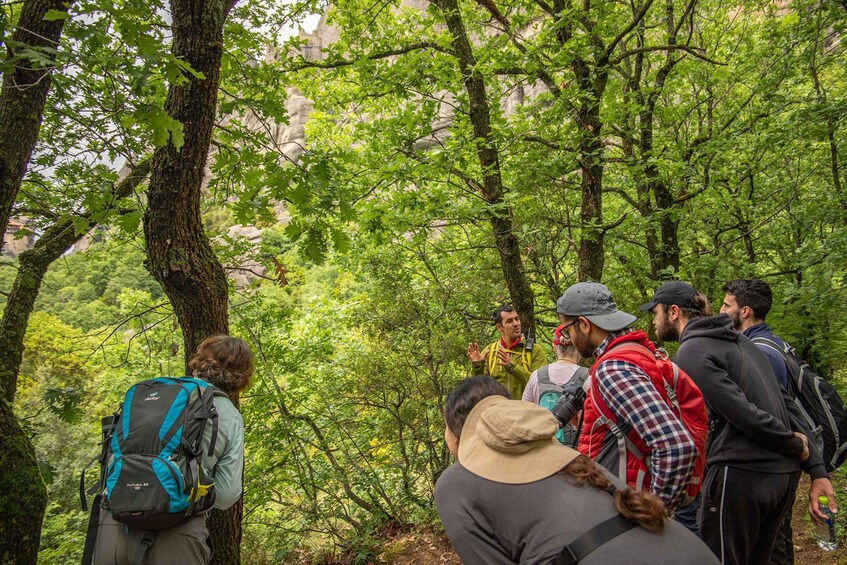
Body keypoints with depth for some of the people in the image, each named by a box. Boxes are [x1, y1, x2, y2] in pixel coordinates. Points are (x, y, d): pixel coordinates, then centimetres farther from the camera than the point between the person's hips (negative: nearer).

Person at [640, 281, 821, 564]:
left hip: (741, 472, -9)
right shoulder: (737, 338, 16)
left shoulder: (692, 351, -13)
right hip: (785, 472, 9)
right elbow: (784, 396, 18)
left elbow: (742, 412, -18)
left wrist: (795, 445, -7)